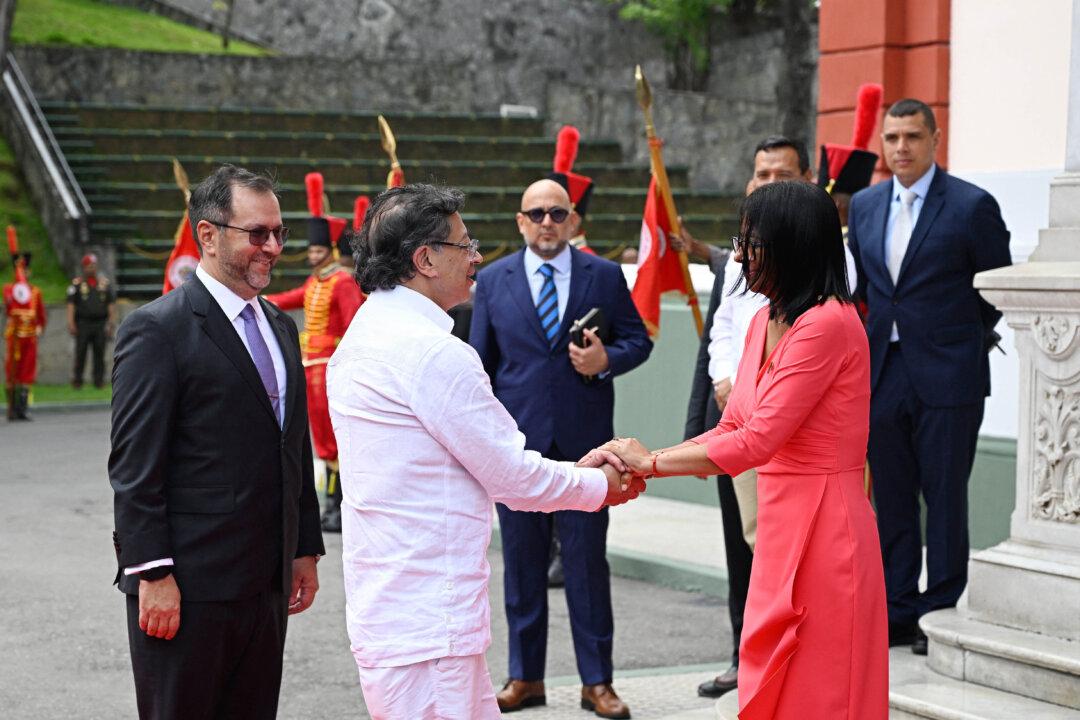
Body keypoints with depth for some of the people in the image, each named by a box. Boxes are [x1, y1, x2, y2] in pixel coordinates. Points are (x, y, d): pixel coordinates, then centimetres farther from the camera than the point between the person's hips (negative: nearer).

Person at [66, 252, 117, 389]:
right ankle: (77, 379, 6)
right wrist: (71, 323, -9)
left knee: (99, 353, 3)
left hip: (100, 323, 2)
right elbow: (71, 304, -1)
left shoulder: (105, 283, 10)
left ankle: (99, 379, 9)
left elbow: (111, 304, 11)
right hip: (83, 323, -2)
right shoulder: (77, 283, 3)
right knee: (80, 352, -1)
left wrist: (112, 322, 3)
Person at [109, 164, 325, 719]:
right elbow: (134, 466, -14)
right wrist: (152, 575, -17)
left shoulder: (279, 327, 15)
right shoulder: (156, 329, -10)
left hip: (267, 585, 7)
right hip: (186, 588, -7)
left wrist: (306, 549, 16)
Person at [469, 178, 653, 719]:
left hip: (584, 440, -1)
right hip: (516, 440, 1)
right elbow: (480, 364, 7)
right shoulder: (493, 280, 6)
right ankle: (525, 677, 19)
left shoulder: (606, 276, 4)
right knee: (521, 562, 8)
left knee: (587, 561, 2)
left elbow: (638, 339, 8)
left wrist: (608, 359, -14)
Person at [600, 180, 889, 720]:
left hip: (822, 528, -9)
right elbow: (731, 431, 13)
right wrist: (635, 471, 0)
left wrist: (651, 462, -12)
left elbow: (755, 443, -21)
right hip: (780, 529, 9)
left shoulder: (827, 324, -18)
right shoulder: (766, 322, 12)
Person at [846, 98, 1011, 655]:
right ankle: (898, 610, 19)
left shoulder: (971, 205, -7)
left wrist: (964, 340, 7)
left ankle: (942, 612, 9)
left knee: (945, 496, 0)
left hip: (946, 376, -5)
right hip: (883, 373, 5)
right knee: (891, 498, 10)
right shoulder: (865, 205, 9)